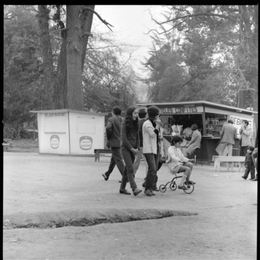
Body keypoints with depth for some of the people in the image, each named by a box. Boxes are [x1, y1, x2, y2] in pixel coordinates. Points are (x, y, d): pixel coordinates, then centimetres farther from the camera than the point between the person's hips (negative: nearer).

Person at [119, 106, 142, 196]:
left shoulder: (135, 124, 10)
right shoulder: (125, 124, -9)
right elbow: (124, 138, -13)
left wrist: (137, 148, 0)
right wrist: (131, 148, -14)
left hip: (133, 149, 6)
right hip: (126, 148, -6)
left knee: (127, 169, 8)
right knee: (130, 169, -14)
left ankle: (122, 188, 17)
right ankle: (134, 189, -21)